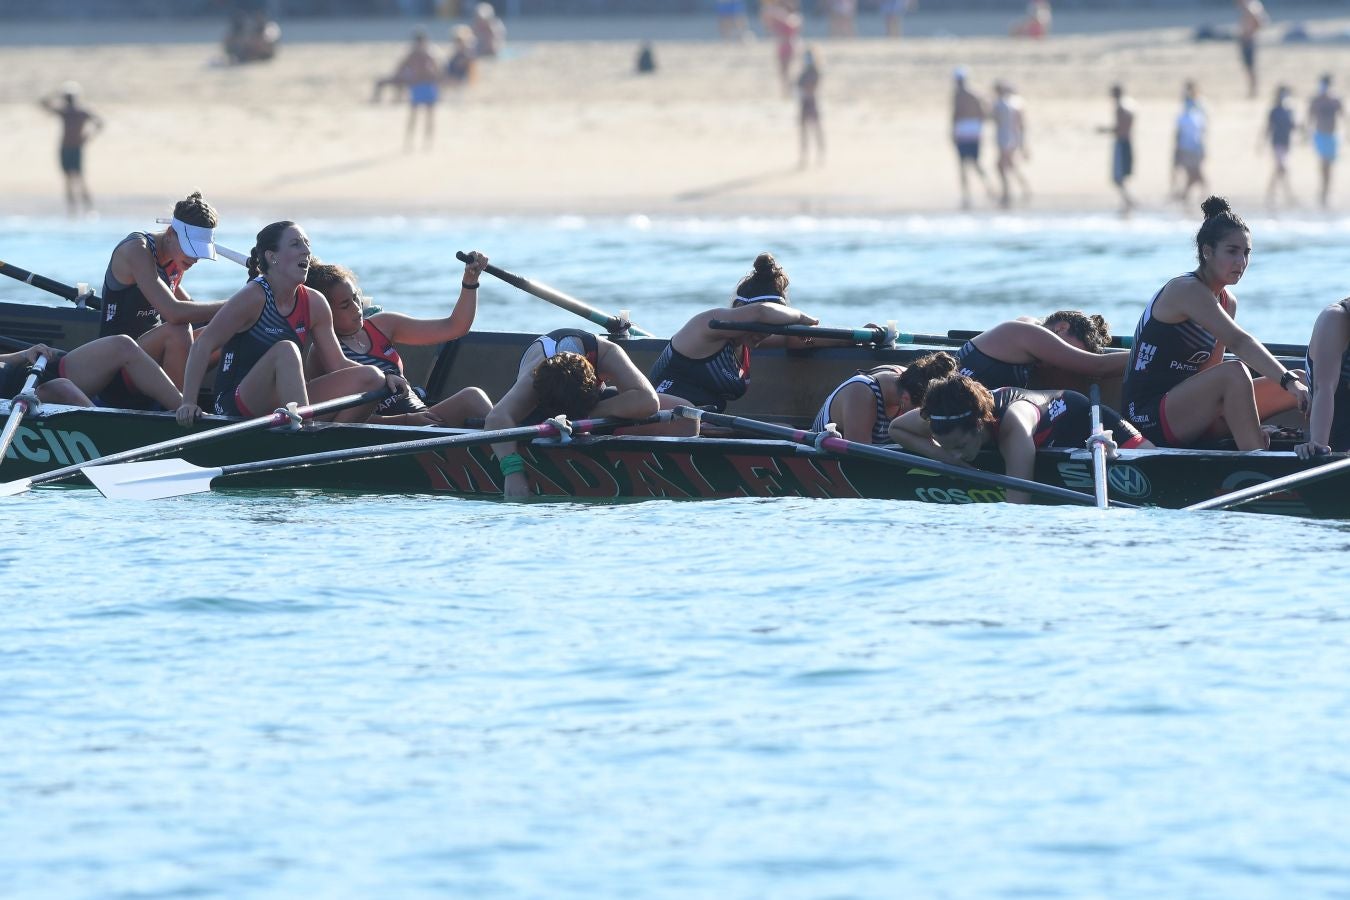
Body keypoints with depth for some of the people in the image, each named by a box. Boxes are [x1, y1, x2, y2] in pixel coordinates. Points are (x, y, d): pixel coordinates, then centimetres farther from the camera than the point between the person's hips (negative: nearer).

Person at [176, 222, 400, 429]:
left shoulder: (314, 304, 6)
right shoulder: (254, 297, -13)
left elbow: (337, 364, 10)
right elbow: (203, 345, -14)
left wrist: (384, 378, -6)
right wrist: (189, 402, -22)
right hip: (233, 408, -7)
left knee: (369, 378, -5)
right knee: (286, 350, -34)